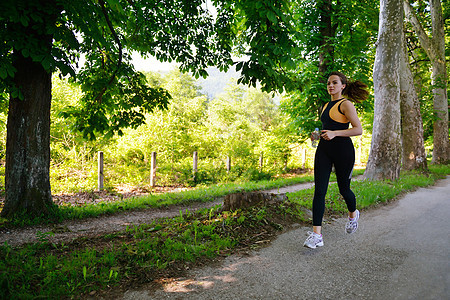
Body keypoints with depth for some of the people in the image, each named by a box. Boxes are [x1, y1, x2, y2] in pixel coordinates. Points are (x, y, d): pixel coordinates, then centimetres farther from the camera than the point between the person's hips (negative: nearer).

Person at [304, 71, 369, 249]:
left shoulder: (345, 104, -5)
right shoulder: (326, 106, 18)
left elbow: (358, 130, -14)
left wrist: (335, 133, -23)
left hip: (342, 149, -6)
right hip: (324, 149, 6)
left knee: (344, 189, 9)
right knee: (319, 191, -7)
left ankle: (353, 214, 44)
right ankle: (316, 234, -9)